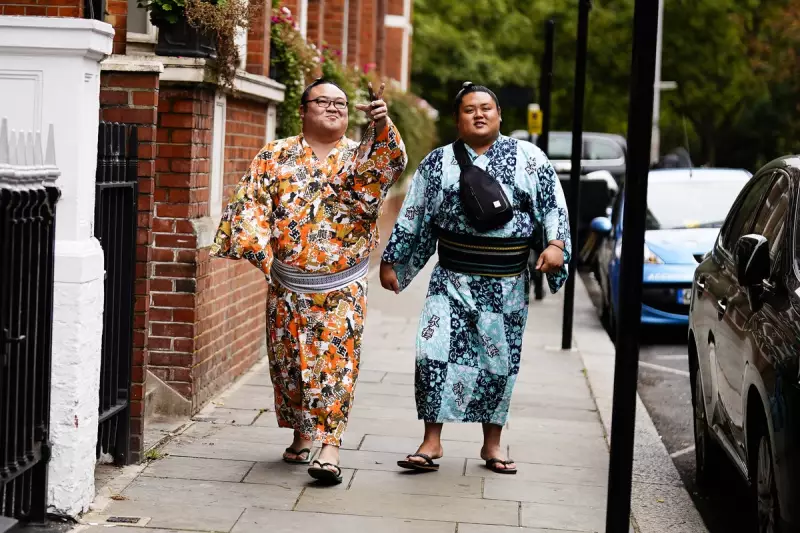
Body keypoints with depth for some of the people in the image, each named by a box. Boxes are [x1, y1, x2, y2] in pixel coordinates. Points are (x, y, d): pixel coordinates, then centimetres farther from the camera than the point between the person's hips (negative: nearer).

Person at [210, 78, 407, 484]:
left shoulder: (359, 156, 4)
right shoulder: (276, 157, 5)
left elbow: (389, 162, -18)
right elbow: (250, 203, -1)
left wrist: (381, 126, -36)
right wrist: (256, 248, -15)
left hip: (342, 287, -1)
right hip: (288, 284, 2)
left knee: (336, 361, -8)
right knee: (289, 359, 9)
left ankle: (330, 449, -11)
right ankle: (301, 435, 27)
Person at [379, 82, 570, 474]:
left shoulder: (528, 158, 3)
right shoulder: (438, 162, 5)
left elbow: (554, 205, 3)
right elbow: (411, 217, 9)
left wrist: (556, 244, -13)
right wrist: (390, 262, 9)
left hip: (508, 284, 0)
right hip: (452, 280, 0)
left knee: (500, 361, 8)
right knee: (434, 354, -11)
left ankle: (492, 443, 21)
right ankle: (432, 441, -3)